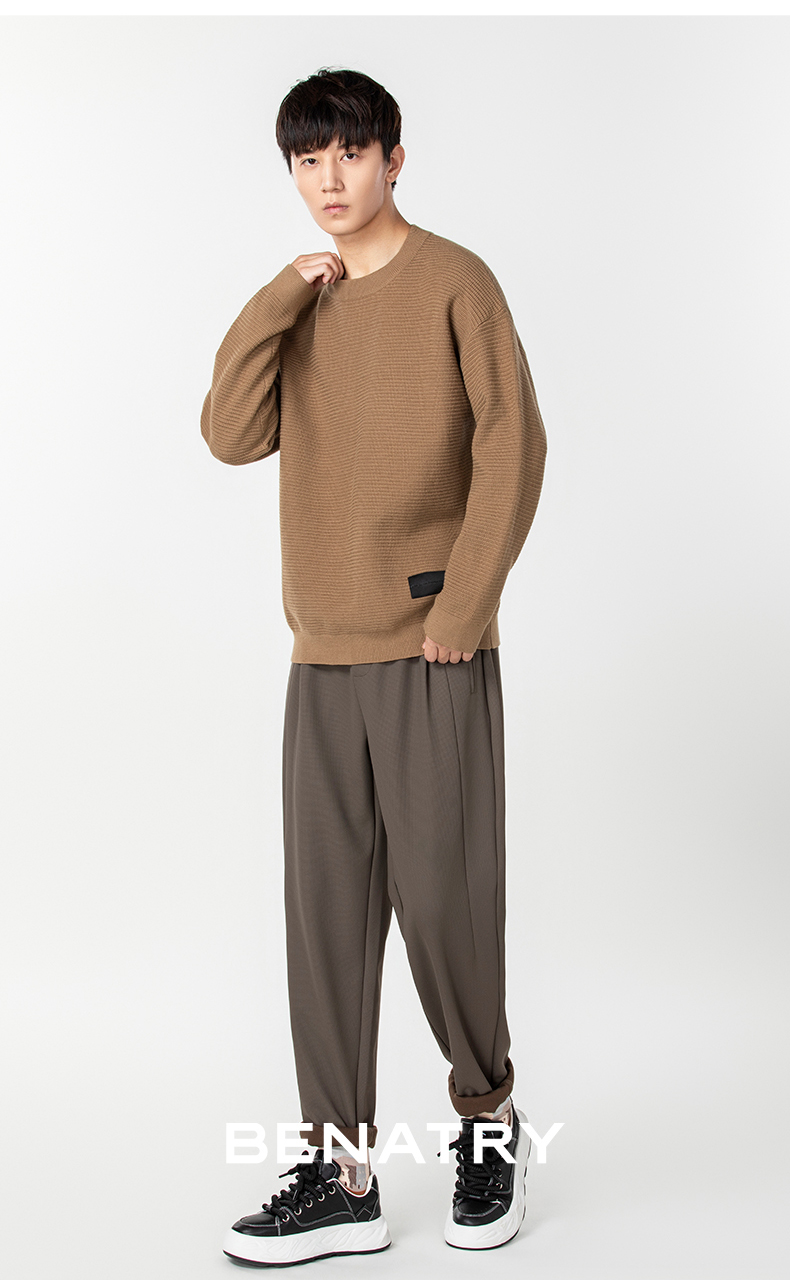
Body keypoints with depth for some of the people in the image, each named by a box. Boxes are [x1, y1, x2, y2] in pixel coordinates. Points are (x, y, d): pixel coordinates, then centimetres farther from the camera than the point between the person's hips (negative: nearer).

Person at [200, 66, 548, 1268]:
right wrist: (278, 301, -5)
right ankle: (341, 1175, 12)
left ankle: (489, 1118, 23)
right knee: (326, 906, 3)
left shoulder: (454, 282, -1)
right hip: (324, 653, 5)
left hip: (435, 653, -5)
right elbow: (232, 436, 2)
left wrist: (464, 604, -12)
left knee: (443, 896, -2)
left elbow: (512, 444, -7)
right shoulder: (303, 303, 15)